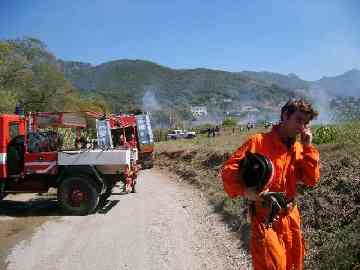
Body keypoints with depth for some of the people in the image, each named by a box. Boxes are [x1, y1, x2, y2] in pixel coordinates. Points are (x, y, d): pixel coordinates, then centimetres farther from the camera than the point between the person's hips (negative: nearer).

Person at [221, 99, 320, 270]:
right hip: (264, 217, -6)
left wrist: (307, 147, -10)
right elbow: (228, 169, -18)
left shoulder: (300, 149, 3)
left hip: (291, 216, 6)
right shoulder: (259, 141, -15)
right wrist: (244, 191, -34)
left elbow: (311, 181, -4)